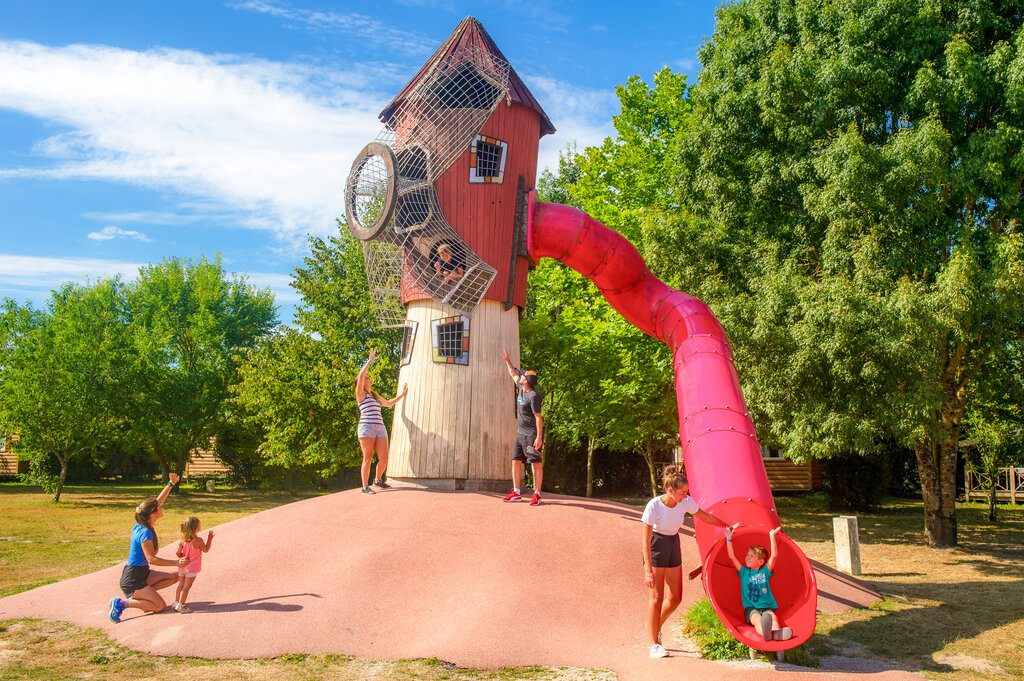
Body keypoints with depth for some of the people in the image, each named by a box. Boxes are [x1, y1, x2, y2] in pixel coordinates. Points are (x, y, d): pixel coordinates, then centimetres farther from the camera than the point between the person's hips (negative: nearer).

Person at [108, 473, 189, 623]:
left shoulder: (141, 524, 3)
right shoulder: (145, 532, -23)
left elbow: (158, 500, 13)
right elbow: (151, 559, -24)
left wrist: (171, 484, 16)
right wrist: (176, 562, -22)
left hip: (142, 573, 9)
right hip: (132, 578, -9)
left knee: (174, 577, 8)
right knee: (160, 606, -9)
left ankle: (138, 595, 7)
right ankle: (121, 603, -8)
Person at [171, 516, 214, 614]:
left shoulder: (183, 540, -2)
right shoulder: (198, 540, -17)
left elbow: (178, 553, 2)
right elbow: (206, 550, -3)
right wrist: (209, 538, 3)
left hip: (182, 566, 6)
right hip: (191, 568, -6)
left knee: (181, 585, 17)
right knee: (187, 586, -1)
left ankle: (176, 602, 23)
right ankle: (181, 605, 1)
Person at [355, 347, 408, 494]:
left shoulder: (375, 396, 25)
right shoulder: (360, 394, 4)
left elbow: (389, 403, 41)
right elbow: (361, 375, -12)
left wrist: (401, 394, 39)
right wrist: (370, 361, -7)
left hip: (380, 428, 6)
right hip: (366, 427, -6)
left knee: (384, 458, -1)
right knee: (368, 458, -7)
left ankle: (378, 480, 22)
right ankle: (365, 486, 0)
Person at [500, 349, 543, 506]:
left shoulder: (533, 396, -18)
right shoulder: (521, 388, 7)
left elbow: (538, 417, -19)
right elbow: (514, 374, 27)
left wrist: (539, 437, -22)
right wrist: (507, 360, 27)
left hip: (532, 434, -9)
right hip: (520, 433, 9)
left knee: (536, 463, -4)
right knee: (516, 461, 7)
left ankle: (537, 494, -1)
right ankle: (516, 493, 11)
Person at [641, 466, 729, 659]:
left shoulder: (686, 502, -12)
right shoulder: (654, 506, -25)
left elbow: (705, 516, 8)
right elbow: (646, 540, -22)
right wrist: (649, 571, -25)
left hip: (673, 545, 5)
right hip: (655, 546, -5)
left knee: (676, 597, 5)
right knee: (657, 596, -7)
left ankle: (655, 625, 32)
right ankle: (654, 644, 4)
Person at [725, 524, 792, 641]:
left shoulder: (765, 572, 16)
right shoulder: (744, 572, 17)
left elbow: (774, 556, 7)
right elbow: (732, 557, 8)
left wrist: (772, 536, 7)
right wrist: (729, 539, 6)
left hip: (767, 607, 2)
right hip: (750, 608, -1)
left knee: (773, 617, -32)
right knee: (757, 618, -35)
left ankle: (777, 633, -64)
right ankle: (764, 632, -67)